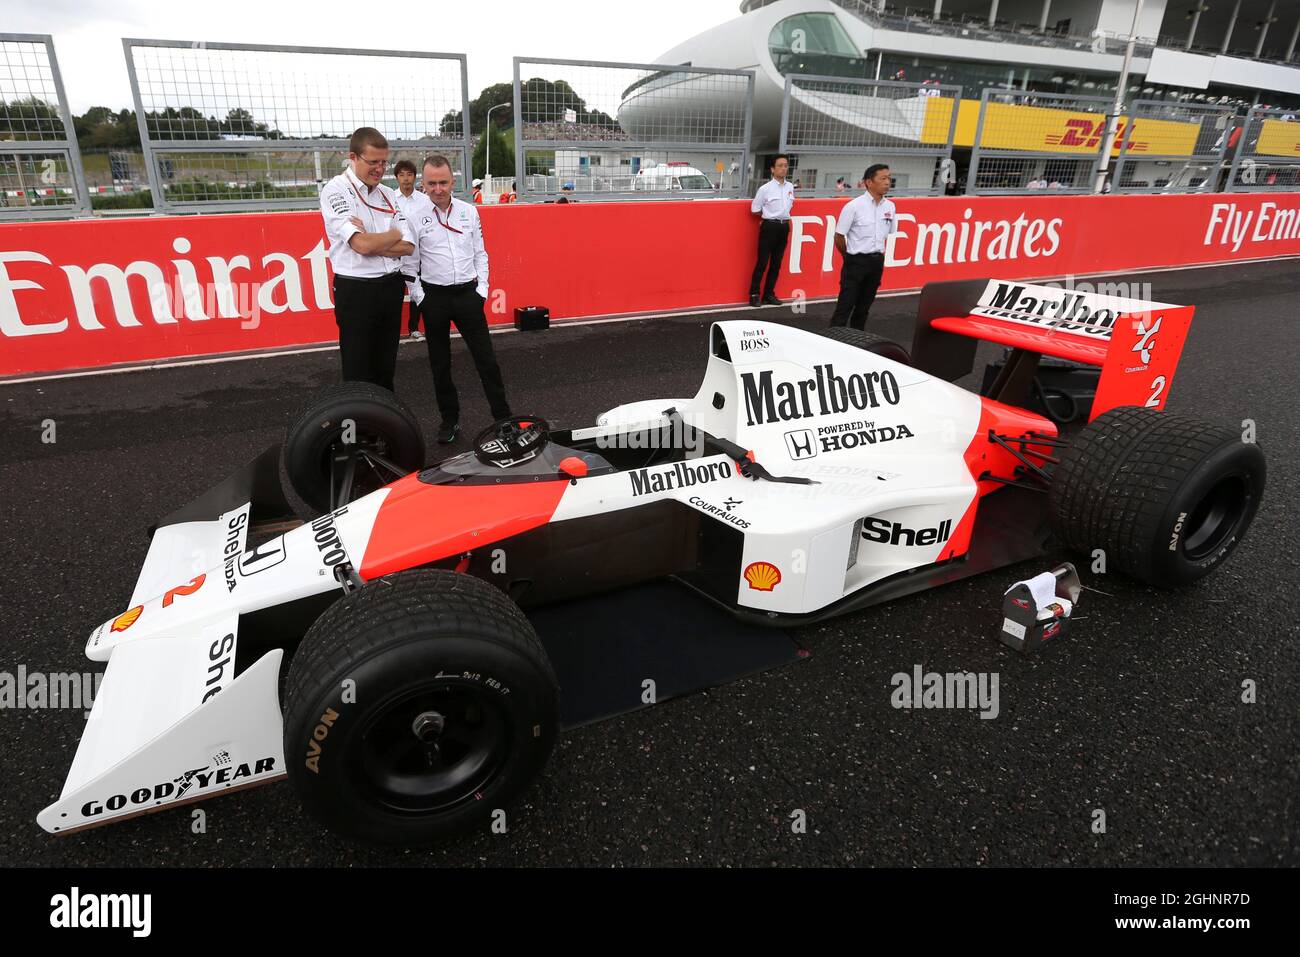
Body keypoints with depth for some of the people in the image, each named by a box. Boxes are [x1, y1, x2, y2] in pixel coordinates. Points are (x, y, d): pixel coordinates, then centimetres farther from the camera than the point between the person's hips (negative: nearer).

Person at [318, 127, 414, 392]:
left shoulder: (388, 194, 10)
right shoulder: (335, 191, -8)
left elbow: (408, 247, 2)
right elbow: (362, 244, -21)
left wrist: (371, 242, -13)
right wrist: (394, 235, -3)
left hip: (392, 287, 6)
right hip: (356, 290, -6)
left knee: (386, 366, 16)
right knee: (358, 372, 3)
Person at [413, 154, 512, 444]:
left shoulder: (469, 211, 4)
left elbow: (480, 254, 9)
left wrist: (482, 289, 1)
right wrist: (418, 298, -6)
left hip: (467, 293, 1)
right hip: (434, 296, -1)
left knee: (485, 357, 2)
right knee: (440, 363, 9)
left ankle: (503, 415, 11)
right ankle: (450, 419, 22)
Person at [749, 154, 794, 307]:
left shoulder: (790, 187, 7)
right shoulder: (765, 189, -10)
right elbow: (754, 209, -5)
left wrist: (782, 215, 10)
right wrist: (770, 215, 5)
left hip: (784, 226, 6)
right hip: (770, 226, -6)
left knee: (776, 263, 9)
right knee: (762, 262, -5)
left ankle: (769, 294, 18)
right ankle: (754, 294, 3)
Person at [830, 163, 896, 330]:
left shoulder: (890, 207, 5)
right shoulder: (854, 206, -11)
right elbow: (839, 236, -6)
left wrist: (878, 254, 15)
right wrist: (850, 257, 5)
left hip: (877, 261, 5)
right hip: (856, 261, -5)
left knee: (864, 305, 12)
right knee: (845, 305, -7)